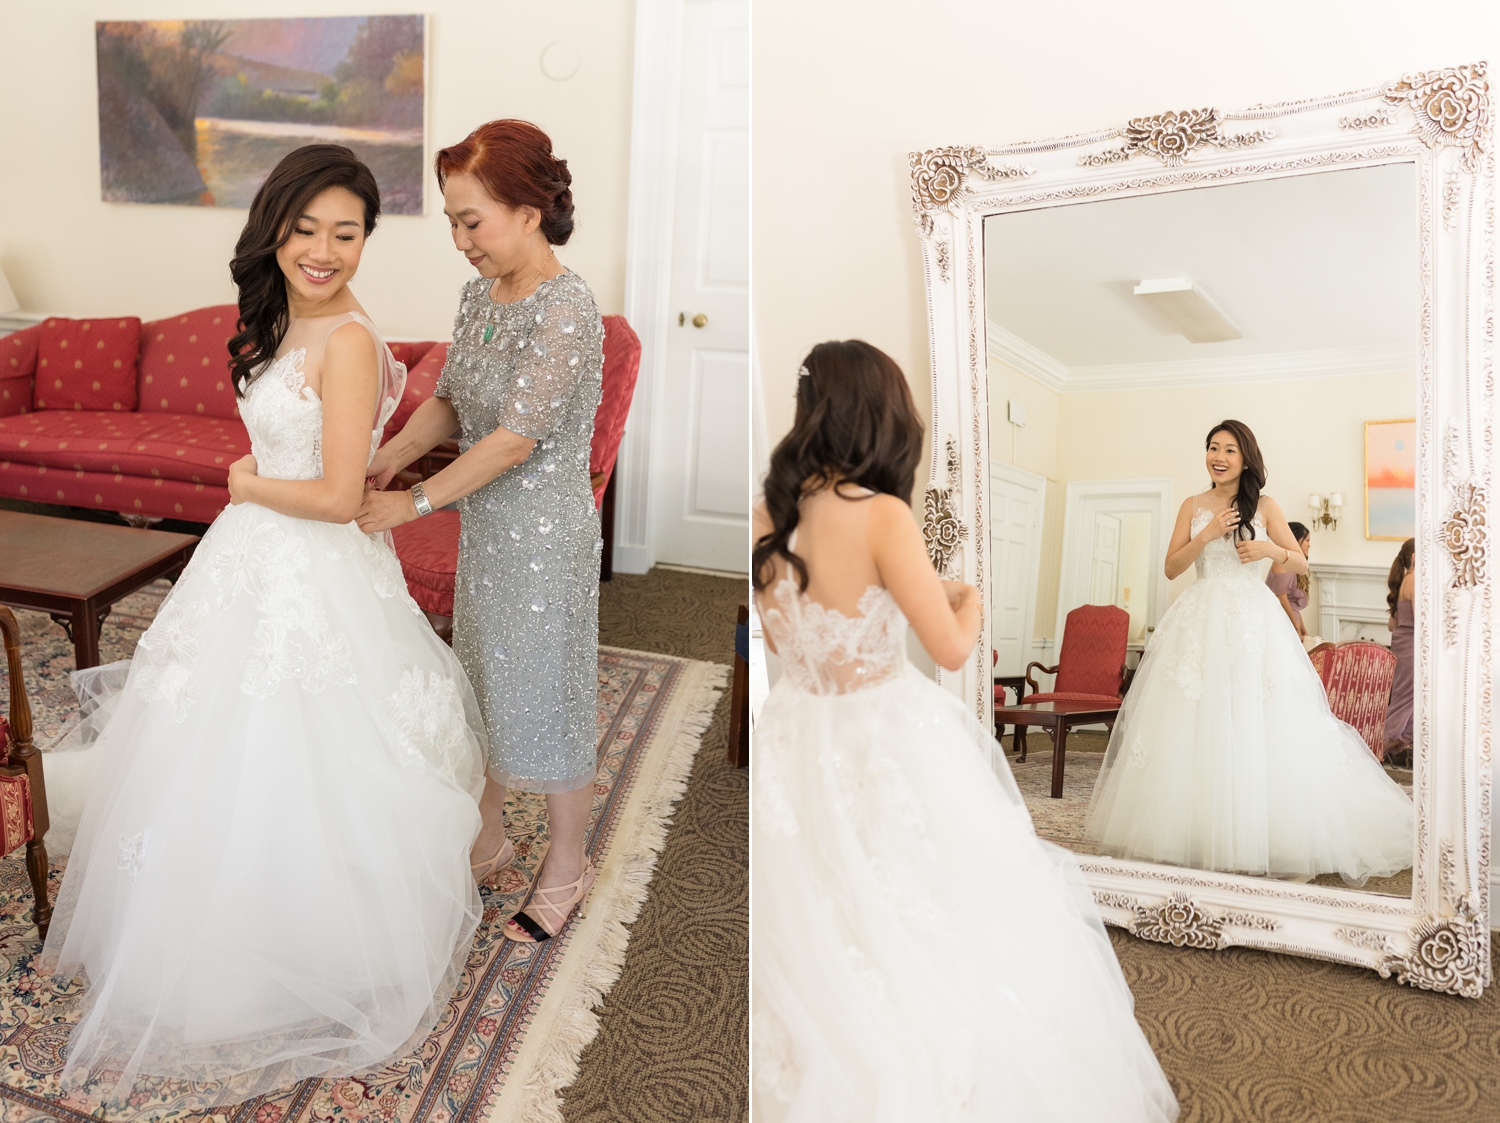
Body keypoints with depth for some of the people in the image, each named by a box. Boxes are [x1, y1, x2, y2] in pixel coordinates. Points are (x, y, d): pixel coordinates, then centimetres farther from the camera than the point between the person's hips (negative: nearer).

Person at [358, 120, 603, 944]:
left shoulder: (567, 311, -22)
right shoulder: (480, 295, 4)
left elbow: (515, 439, -25)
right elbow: (447, 401, 9)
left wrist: (415, 503, -20)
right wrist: (385, 460, -8)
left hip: (546, 536, -8)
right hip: (484, 529, 8)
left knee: (545, 694, 6)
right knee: (483, 684, 20)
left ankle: (567, 868, 28)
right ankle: (487, 841, 41)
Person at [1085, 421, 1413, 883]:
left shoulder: (1264, 506, 6)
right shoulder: (1193, 506, 10)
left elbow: (1302, 565, 6)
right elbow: (1172, 567, 5)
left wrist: (1272, 549, -13)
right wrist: (1206, 536, -8)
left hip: (1253, 619, -1)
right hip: (1200, 619, 2)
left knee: (1259, 729, -6)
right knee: (1197, 729, -2)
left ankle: (1264, 837, 3)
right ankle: (1197, 833, 6)